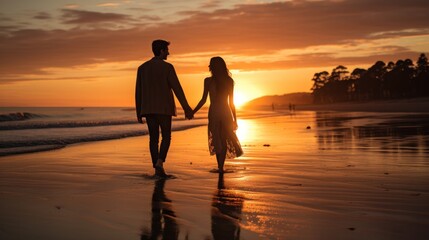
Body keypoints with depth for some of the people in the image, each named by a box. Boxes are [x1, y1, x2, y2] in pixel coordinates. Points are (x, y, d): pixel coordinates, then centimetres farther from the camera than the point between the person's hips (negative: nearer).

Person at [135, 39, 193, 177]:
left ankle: (157, 169, 4)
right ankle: (159, 162, -14)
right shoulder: (167, 67, -8)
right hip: (164, 108, -4)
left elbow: (138, 92, 7)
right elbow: (177, 89, -12)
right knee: (166, 137, 6)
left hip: (148, 109, 4)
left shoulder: (142, 68, 7)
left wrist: (139, 113, 11)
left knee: (153, 138, 7)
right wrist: (186, 108, -9)